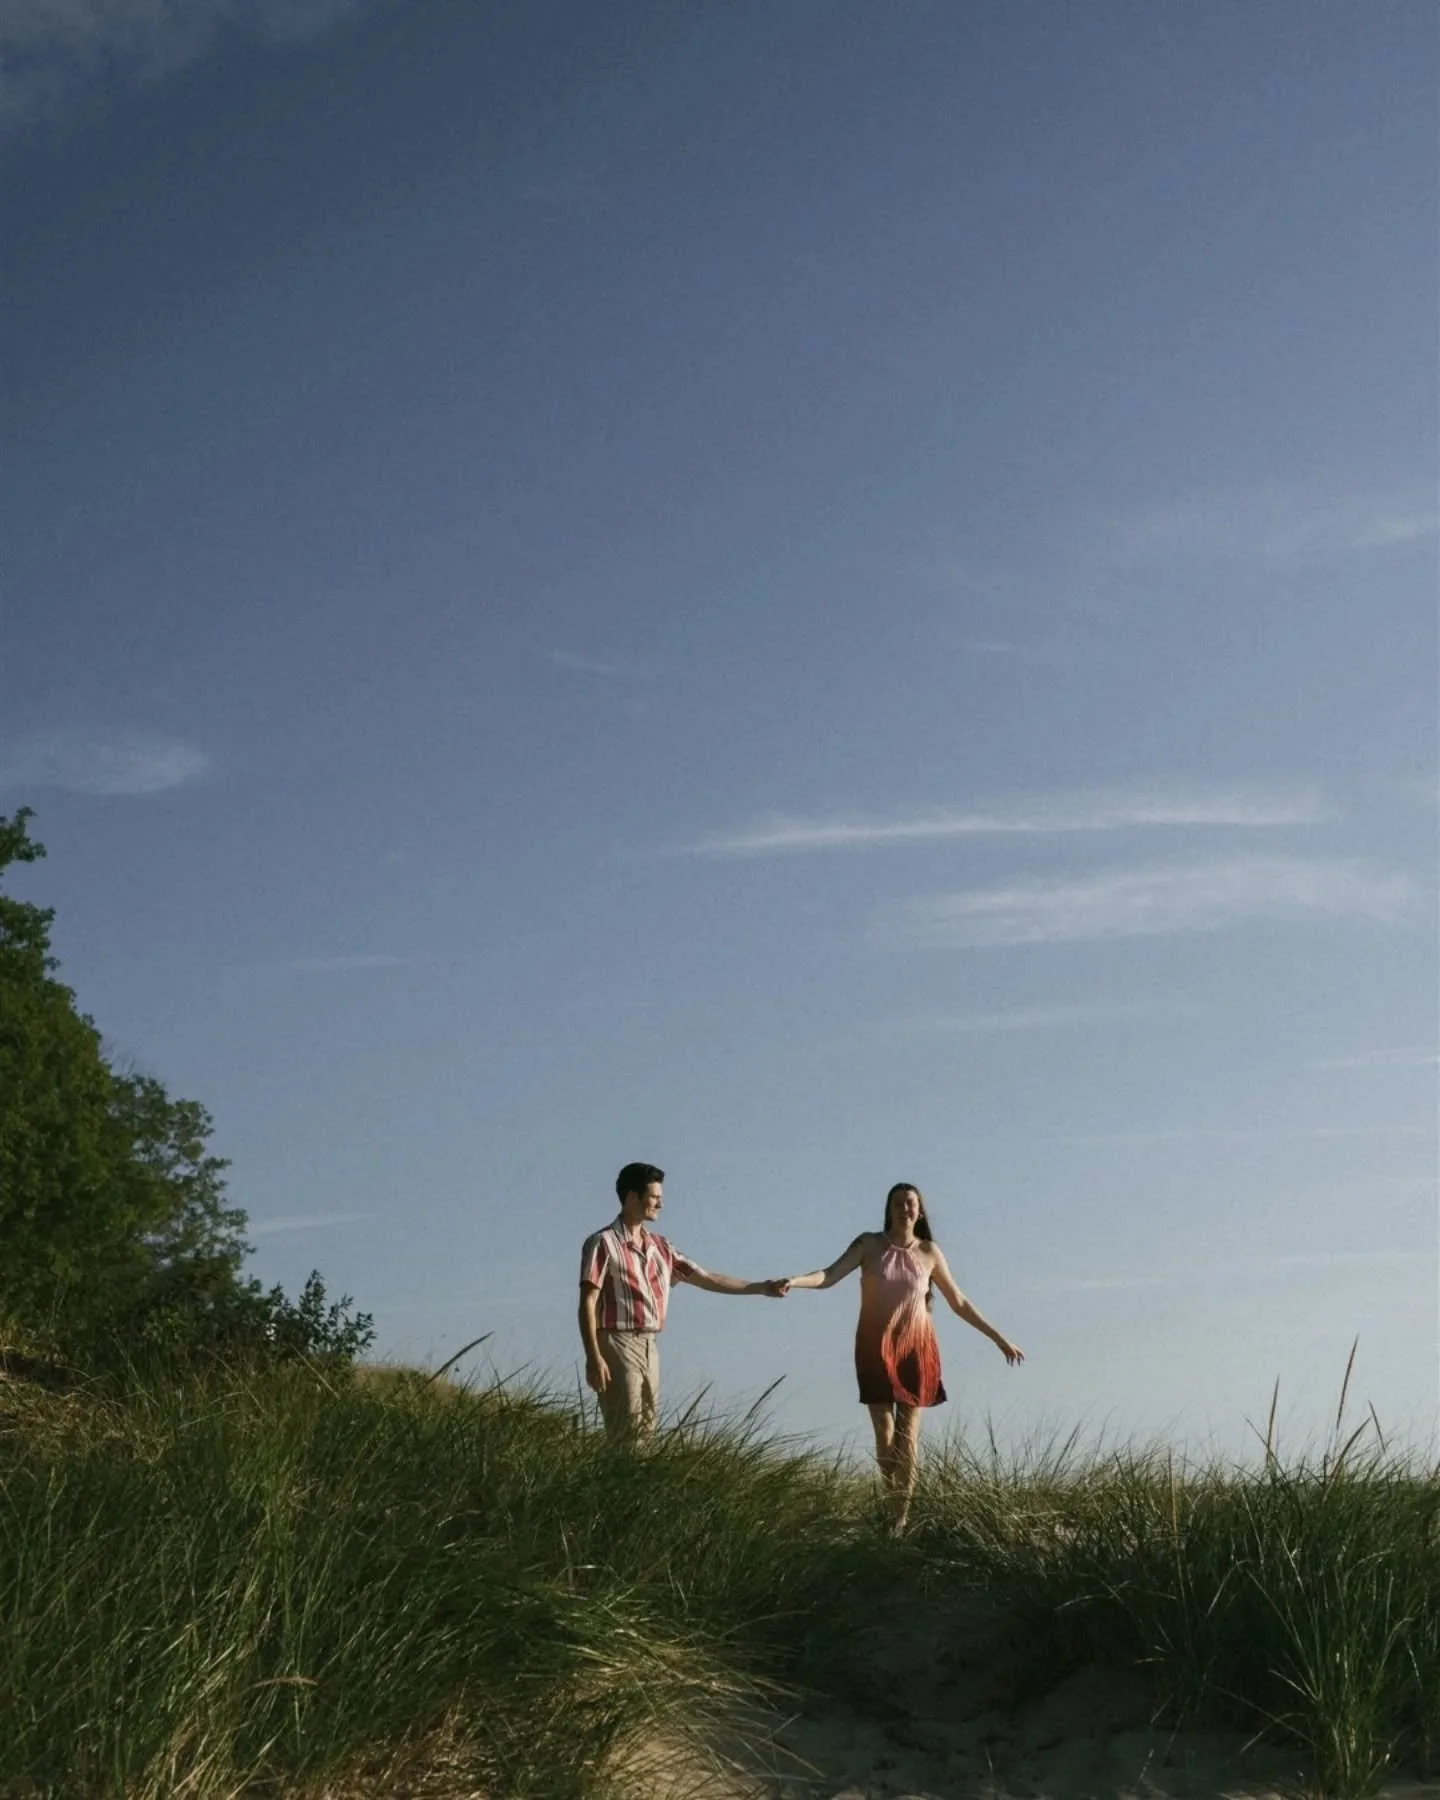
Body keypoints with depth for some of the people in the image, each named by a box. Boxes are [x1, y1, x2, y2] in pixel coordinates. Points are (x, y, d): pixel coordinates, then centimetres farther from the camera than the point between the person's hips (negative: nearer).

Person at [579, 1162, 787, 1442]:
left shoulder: (659, 1246, 14)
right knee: (625, 1433, -10)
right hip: (617, 1346, -7)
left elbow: (706, 1279, 17)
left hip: (649, 1348, 7)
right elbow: (587, 1304, -11)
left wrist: (760, 1287, 12)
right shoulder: (603, 1243, -7)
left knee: (645, 1430, 7)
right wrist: (593, 1358, -19)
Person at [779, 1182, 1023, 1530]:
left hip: (915, 1349, 1)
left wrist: (1000, 1340, 11)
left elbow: (959, 1303, 10)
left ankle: (902, 1519, 3)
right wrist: (794, 1281, -35)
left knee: (908, 1436, -1)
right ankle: (892, 1514, 11)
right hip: (876, 1350, -1)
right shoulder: (869, 1244, -3)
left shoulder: (930, 1252, 1)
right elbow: (830, 1275, -15)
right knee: (884, 1434, -1)